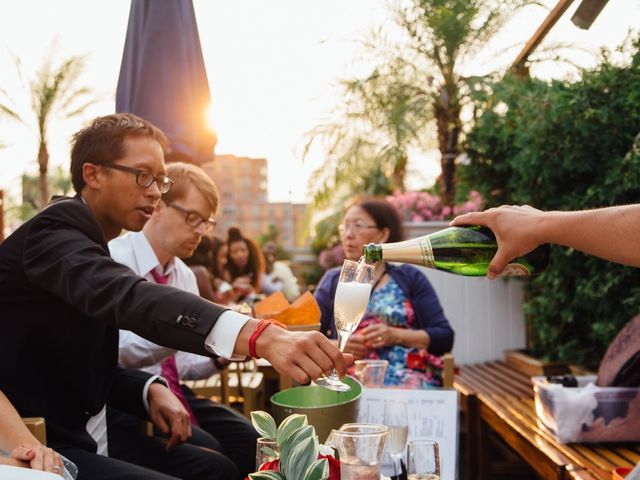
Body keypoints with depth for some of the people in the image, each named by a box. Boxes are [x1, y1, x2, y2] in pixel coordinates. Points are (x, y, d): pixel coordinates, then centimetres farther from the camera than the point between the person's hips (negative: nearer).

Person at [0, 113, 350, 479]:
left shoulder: (86, 240, 14)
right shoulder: (54, 231, -16)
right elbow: (127, 296, -37)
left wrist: (150, 389, -5)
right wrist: (258, 335, -49)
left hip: (86, 434, 9)